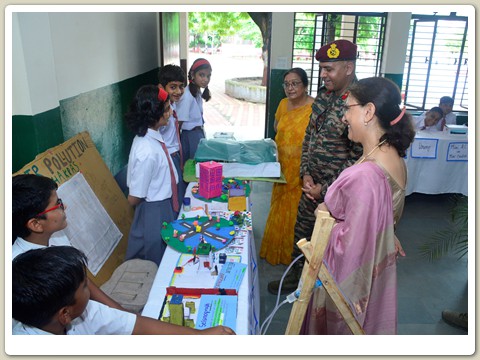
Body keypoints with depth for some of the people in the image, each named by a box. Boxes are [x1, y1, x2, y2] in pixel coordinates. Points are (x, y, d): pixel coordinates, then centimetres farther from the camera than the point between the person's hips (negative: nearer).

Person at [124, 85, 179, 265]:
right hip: (155, 215, -8)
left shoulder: (154, 135, -6)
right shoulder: (147, 151, -32)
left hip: (166, 210, 8)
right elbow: (134, 199, -23)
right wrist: (154, 200, -4)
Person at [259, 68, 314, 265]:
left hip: (303, 170, -6)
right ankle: (277, 250, 36)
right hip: (284, 167, 6)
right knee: (280, 208, 17)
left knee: (297, 211, 4)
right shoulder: (284, 104, 5)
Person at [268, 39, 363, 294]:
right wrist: (306, 174, 0)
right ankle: (296, 276, 44)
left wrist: (325, 189, -16)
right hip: (311, 185, 7)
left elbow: (358, 159, -21)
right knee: (302, 233, 21)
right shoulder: (323, 95, 3)